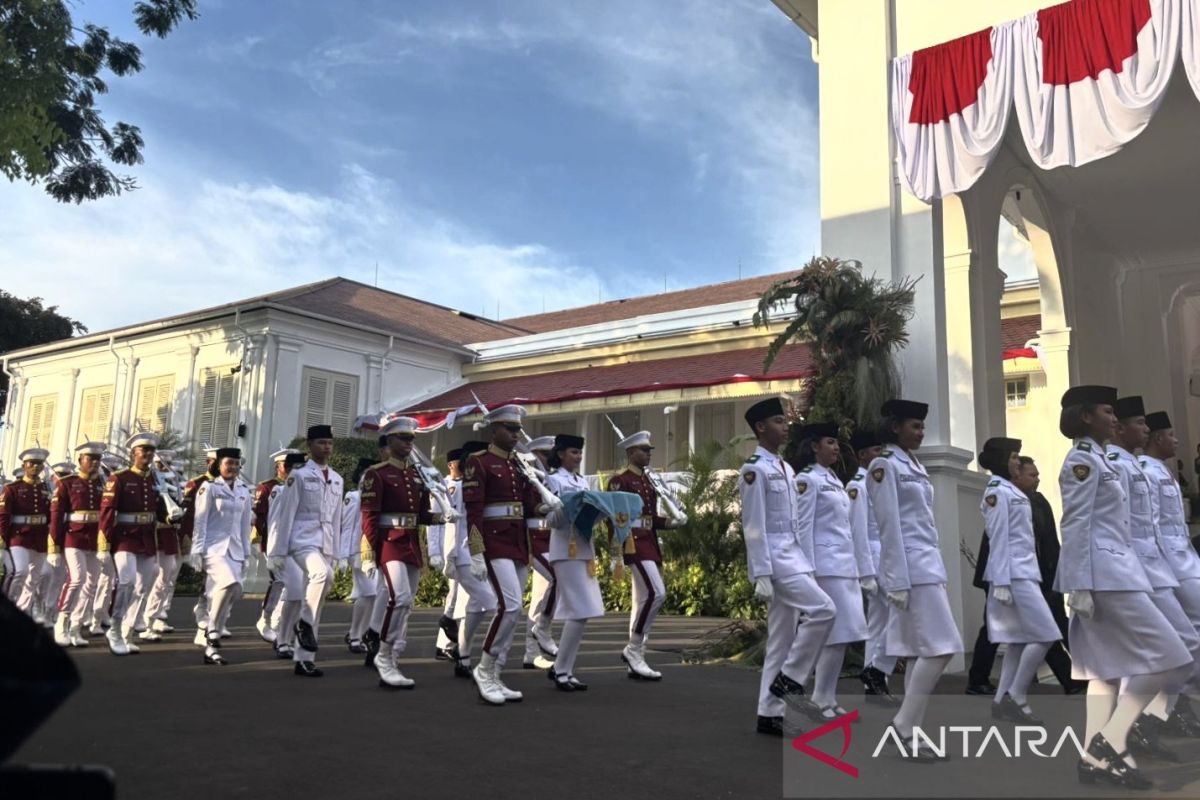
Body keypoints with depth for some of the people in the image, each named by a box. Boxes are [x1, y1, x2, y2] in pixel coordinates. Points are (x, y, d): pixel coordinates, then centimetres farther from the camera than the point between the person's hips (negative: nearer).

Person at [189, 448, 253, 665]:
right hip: (214, 547, -5)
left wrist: (246, 554, 14)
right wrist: (197, 550, -9)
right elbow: (200, 521, -5)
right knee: (230, 583, -27)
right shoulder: (209, 487, -1)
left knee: (223, 592, 4)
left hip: (235, 549, 5)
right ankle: (213, 633, -9)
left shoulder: (244, 491, 13)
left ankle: (211, 647, 14)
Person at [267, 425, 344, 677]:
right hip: (303, 540, -6)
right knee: (323, 574, -34)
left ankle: (304, 659, 15)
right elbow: (286, 514, -6)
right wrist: (279, 552, -8)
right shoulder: (299, 475, -5)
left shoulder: (337, 479, 13)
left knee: (313, 602, 8)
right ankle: (305, 622, -12)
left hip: (326, 543, 6)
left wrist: (335, 551, 16)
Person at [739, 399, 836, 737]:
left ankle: (770, 714, 12)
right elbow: (754, 527, -14)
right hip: (775, 556, -9)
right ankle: (788, 678, -3)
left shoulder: (787, 468, 17)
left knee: (782, 639, 7)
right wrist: (761, 575, -18)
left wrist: (809, 565, 16)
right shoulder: (754, 469, -10)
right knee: (823, 609, -18)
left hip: (794, 555, 9)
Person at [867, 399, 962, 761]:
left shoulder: (914, 466, 17)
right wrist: (898, 581, -18)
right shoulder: (885, 465, -10)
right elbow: (890, 527, -15)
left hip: (929, 564, 9)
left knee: (922, 650, 8)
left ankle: (910, 731, 13)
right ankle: (904, 725, -2)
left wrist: (938, 572, 17)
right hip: (911, 567, -9)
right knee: (940, 646, -12)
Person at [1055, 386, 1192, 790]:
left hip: (1115, 571, 10)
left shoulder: (1099, 460, 21)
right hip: (1104, 574, -10)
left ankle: (1096, 756, 9)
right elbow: (1076, 525, -16)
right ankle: (1111, 741, -6)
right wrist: (1080, 585, -20)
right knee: (1166, 656, -9)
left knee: (1108, 666, 7)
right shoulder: (1082, 460, -9)